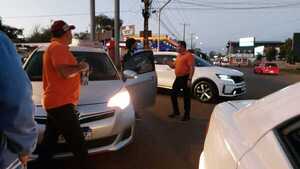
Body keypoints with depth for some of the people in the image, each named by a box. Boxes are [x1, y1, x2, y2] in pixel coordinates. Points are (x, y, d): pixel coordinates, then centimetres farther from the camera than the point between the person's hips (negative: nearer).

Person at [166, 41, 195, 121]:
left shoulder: (188, 55, -10)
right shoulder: (178, 56, 16)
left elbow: (192, 68, -17)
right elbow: (173, 66, 23)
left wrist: (189, 79, -23)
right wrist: (168, 62, 3)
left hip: (185, 78, -8)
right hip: (178, 78, 9)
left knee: (186, 97, 1)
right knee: (173, 95, 11)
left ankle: (187, 115, 12)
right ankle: (176, 111, 27)